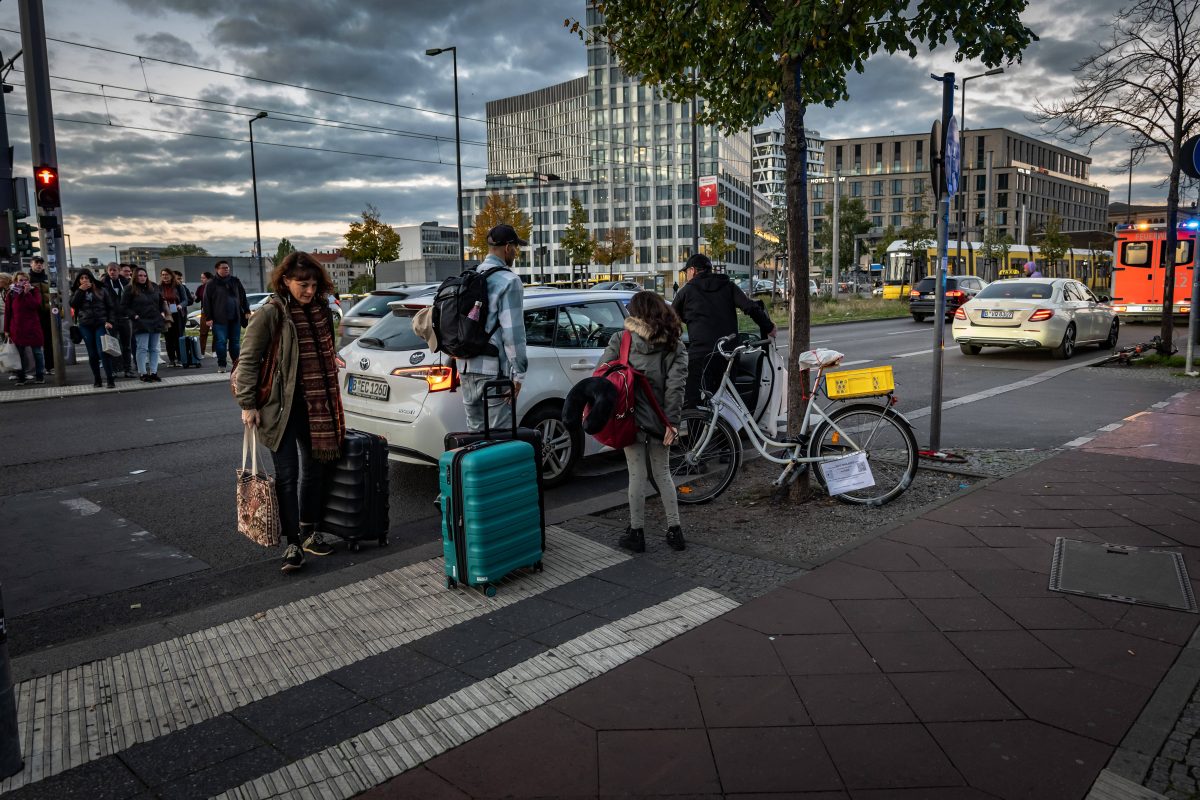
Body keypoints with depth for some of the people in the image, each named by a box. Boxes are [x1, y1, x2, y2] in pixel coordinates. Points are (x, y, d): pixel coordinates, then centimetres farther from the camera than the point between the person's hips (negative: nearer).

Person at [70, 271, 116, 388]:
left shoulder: (101, 290, 7)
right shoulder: (76, 292, 12)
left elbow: (110, 307, 5)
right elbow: (73, 304, -5)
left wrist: (109, 321, -6)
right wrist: (80, 290, -8)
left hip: (101, 324, -2)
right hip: (85, 326, 3)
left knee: (103, 352, -13)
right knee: (92, 354, 5)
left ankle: (110, 380, -10)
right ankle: (97, 380, 12)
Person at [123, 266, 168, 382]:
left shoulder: (154, 287, 12)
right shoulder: (131, 290, -2)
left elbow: (162, 301, 22)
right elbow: (126, 307, -3)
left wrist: (163, 313, 8)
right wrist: (134, 316, -14)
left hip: (156, 322, 5)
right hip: (141, 323, -5)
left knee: (154, 348, 7)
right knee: (142, 348, -5)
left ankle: (153, 372, 12)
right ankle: (142, 373, 0)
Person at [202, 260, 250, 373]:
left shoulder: (235, 281, 11)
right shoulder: (211, 284, 1)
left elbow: (243, 297, 14)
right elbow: (206, 302, 0)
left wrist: (247, 311, 7)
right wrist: (208, 318, -6)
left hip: (235, 317, 3)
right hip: (219, 319, -3)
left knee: (235, 341, 8)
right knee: (221, 342, -5)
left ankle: (236, 363, 16)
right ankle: (221, 365, 2)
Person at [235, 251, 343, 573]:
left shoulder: (321, 310, 8)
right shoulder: (271, 314, -11)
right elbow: (249, 360, -9)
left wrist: (330, 402, 18)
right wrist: (247, 404, -12)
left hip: (315, 406, 6)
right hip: (281, 407, -6)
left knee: (313, 469, 14)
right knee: (287, 474, -3)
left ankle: (309, 533, 29)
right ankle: (293, 544, 4)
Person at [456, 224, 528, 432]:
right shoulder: (508, 281, -10)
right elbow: (513, 332, -14)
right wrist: (518, 373, -10)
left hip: (466, 368, 8)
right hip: (494, 370, -8)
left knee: (474, 431, 15)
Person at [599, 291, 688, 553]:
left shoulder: (621, 339, -3)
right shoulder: (674, 346, 1)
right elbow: (676, 385, -8)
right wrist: (672, 421, -9)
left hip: (631, 416, -2)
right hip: (658, 418, 2)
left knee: (637, 475, 7)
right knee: (662, 473, 16)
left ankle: (636, 533, 15)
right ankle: (674, 530, 19)